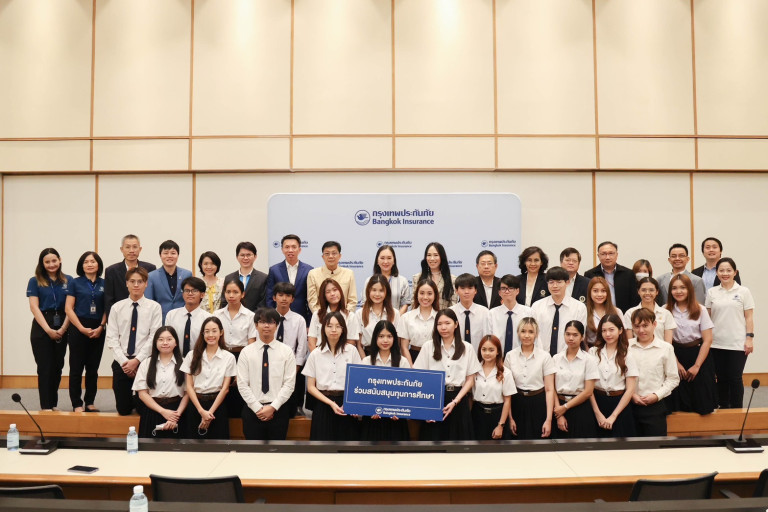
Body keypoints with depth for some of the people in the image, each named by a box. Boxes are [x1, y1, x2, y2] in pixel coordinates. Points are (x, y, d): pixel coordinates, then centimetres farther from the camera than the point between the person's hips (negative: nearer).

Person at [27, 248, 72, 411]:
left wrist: (63, 329, -10)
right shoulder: (35, 281, 1)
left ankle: (54, 404, 19)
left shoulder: (68, 281, 6)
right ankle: (46, 406, 1)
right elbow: (34, 307, -5)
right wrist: (48, 330, -13)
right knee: (45, 367, -2)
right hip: (42, 328, -2)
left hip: (62, 329, 2)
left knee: (57, 367, 8)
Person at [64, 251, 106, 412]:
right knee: (76, 368, -1)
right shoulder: (75, 283, 2)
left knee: (93, 368, 8)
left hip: (98, 330, 2)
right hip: (78, 328, -2)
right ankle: (77, 404, 5)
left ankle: (90, 402, 16)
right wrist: (82, 328, -10)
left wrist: (101, 327, -8)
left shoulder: (104, 284, 7)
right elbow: (68, 308, -2)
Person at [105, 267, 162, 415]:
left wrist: (137, 360, -13)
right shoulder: (117, 307, 7)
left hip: (145, 361, -2)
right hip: (121, 362, 2)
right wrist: (123, 361, -10)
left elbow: (154, 337, -6)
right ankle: (130, 400, 36)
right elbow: (112, 338, 2)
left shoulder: (154, 307, 1)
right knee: (123, 410, 2)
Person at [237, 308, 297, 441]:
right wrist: (258, 408, -10)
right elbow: (242, 384, -3)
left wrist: (273, 407, -12)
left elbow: (289, 384, -4)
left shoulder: (286, 351, 1)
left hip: (279, 410, 0)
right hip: (252, 410, 0)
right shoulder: (246, 352, 2)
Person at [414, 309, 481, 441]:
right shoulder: (428, 347, 4)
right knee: (433, 438, -1)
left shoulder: (467, 348, 5)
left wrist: (455, 401, -9)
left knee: (457, 438, 2)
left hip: (458, 400, 0)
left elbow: (470, 379, 4)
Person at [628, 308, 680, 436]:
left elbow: (673, 378, 1)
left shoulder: (665, 348, -1)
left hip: (655, 406, -1)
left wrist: (657, 395, -8)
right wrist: (631, 394, -7)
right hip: (630, 405, 1)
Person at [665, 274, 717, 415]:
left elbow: (708, 340, -4)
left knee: (701, 399, 0)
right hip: (676, 356, 1)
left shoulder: (700, 310, -1)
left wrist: (697, 365, -9)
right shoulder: (666, 311, 0)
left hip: (698, 354, 0)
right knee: (678, 397, 2)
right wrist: (676, 363, -7)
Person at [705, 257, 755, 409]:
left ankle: (737, 411, 12)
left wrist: (749, 338, -7)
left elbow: (749, 317, 0)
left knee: (735, 378, 1)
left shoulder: (743, 291, 1)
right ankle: (723, 407, 20)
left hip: (738, 344, -2)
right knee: (721, 378, 8)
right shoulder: (712, 292, 6)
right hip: (717, 343, 2)